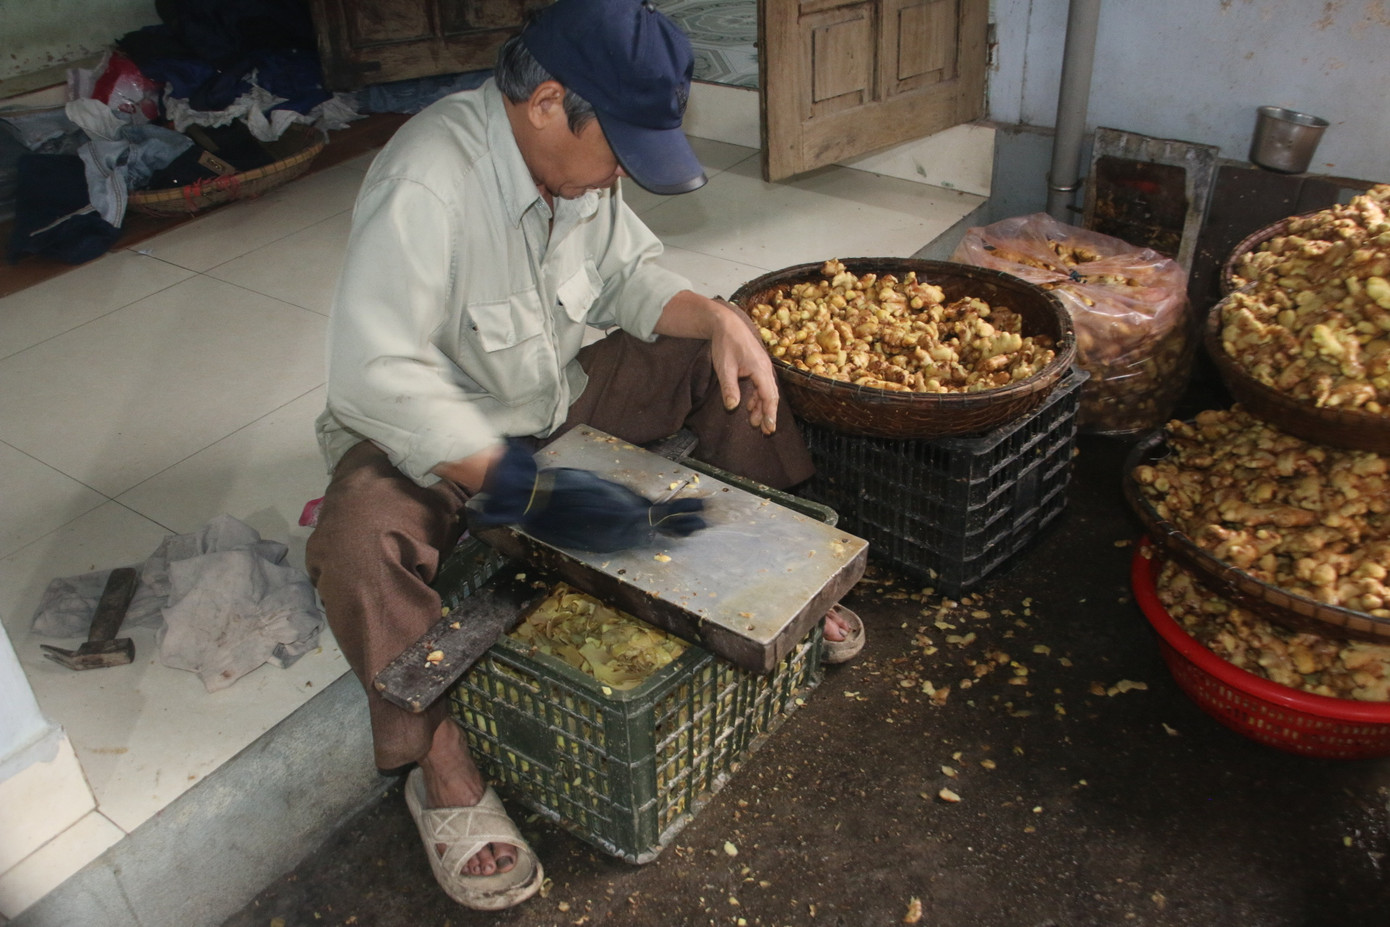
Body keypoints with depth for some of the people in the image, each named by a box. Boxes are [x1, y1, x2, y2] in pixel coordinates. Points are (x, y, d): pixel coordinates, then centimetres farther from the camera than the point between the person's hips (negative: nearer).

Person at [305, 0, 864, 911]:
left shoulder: (582, 152, -10)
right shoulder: (426, 182, -32)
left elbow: (627, 271, 4)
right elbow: (376, 375, -36)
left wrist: (719, 319, -15)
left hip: (562, 389, 7)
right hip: (429, 427, -6)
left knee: (731, 362, -3)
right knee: (362, 545, -35)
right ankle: (442, 766, -13)